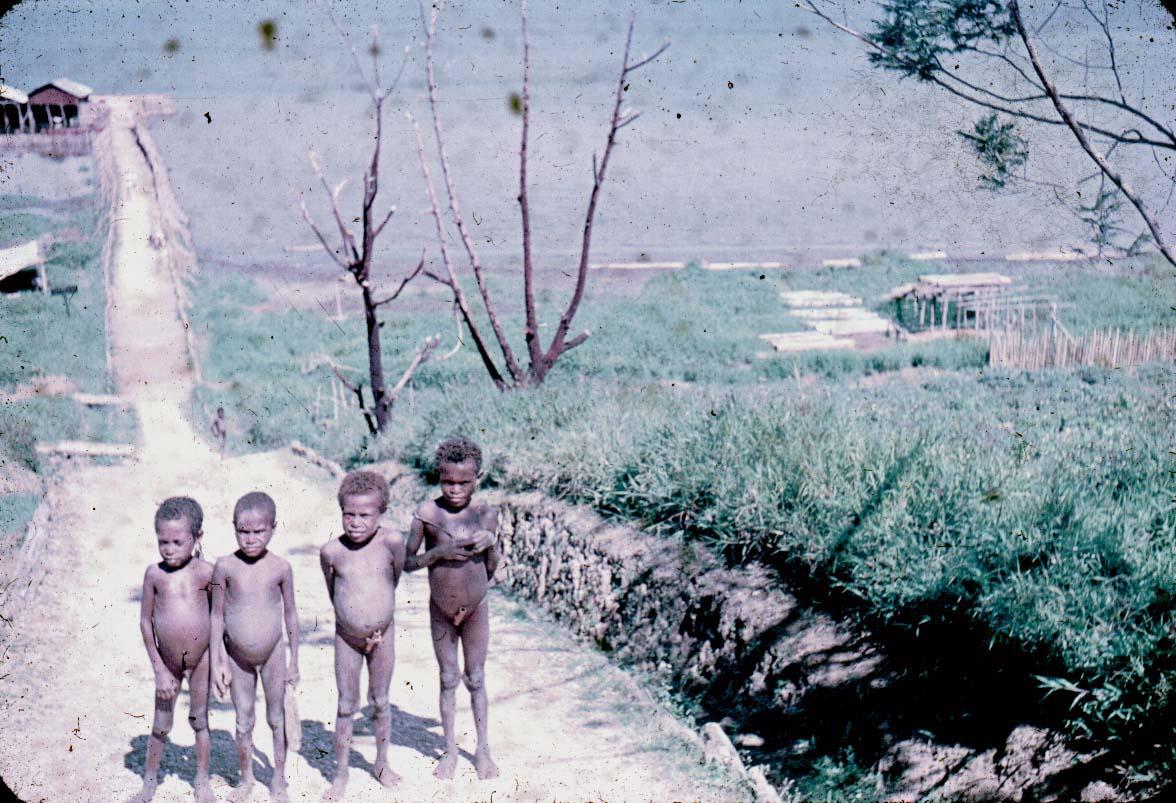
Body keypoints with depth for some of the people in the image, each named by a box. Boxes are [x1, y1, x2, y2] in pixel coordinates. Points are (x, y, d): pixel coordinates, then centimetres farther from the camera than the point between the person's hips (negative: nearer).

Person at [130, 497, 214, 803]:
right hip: (168, 660, 1)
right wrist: (158, 668, -4)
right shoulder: (154, 573, -8)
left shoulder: (205, 572, -11)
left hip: (201, 657, -1)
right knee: (160, 726, 11)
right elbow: (145, 621, -3)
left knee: (199, 719, 13)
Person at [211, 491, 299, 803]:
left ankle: (279, 777, 29)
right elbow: (217, 615, -5)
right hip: (237, 657, 0)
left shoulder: (280, 568, -11)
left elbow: (290, 614, -1)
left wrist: (294, 660, 3)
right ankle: (245, 777, 30)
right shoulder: (225, 566, -12)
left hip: (273, 654, 0)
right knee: (243, 722, 11)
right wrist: (217, 662, -6)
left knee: (277, 718, 12)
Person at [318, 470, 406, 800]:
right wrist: (351, 617, 0)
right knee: (346, 707, 7)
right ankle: (340, 775, 20)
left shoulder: (391, 541, -19)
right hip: (346, 636, 0)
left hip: (383, 633, 0)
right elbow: (333, 594, 1)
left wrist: (381, 613, 1)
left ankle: (382, 763, 34)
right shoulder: (331, 551, -15)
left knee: (380, 702, 15)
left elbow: (394, 579, -3)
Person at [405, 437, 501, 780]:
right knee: (448, 680, 12)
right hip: (440, 610, 0)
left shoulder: (486, 513, -9)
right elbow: (407, 563, -9)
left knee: (476, 679, 11)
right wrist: (439, 551, -24)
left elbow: (491, 568, 1)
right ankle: (450, 750, 26)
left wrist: (491, 544, -20)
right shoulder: (427, 513, -13)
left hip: (476, 608, 0)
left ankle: (483, 749, 26)